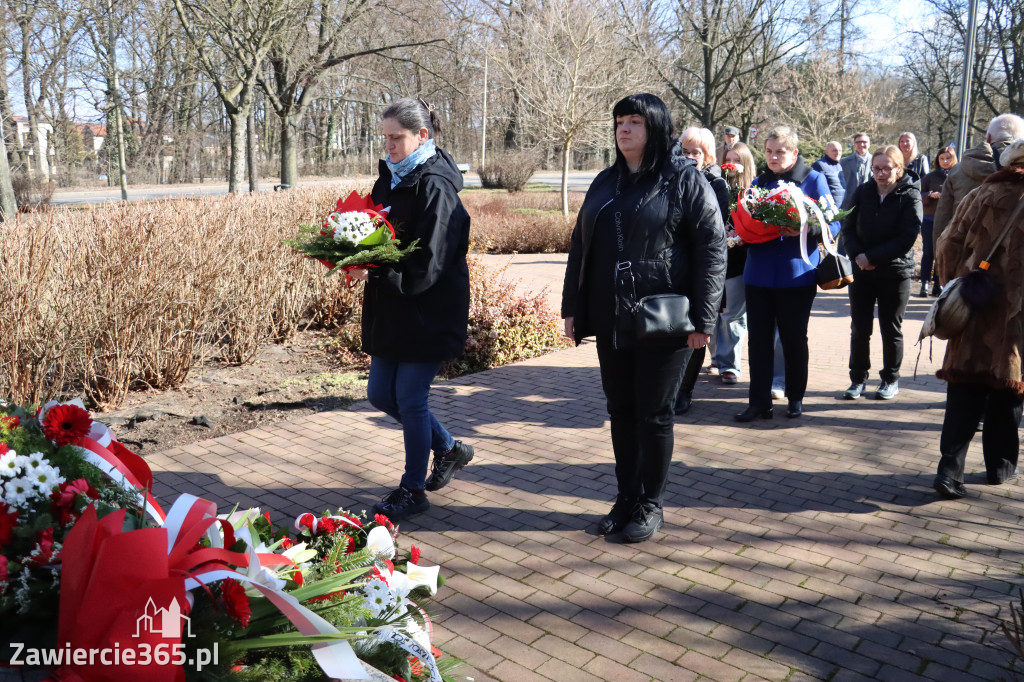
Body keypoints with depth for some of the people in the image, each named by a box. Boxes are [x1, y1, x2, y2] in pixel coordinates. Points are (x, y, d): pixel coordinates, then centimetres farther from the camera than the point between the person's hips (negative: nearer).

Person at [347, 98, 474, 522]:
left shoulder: (435, 188, -16)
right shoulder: (390, 179, 10)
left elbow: (427, 266, -21)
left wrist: (375, 273, -28)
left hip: (428, 315, -9)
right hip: (390, 311, 9)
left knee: (410, 399, 1)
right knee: (381, 394, 14)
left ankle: (413, 490, 22)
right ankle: (448, 449, 35)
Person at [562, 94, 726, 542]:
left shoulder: (685, 180, -4)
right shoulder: (605, 182, 13)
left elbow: (712, 247, -10)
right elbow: (579, 247, 15)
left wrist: (702, 319, -15)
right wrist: (572, 308, 10)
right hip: (611, 323, 5)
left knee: (654, 415, 4)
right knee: (621, 412, 12)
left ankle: (650, 505, 20)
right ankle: (626, 499, 26)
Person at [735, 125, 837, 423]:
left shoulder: (813, 180, 0)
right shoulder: (759, 182, 12)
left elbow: (832, 224, -4)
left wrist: (805, 230, -23)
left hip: (797, 275, -3)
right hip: (759, 273, 3)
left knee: (794, 339, 8)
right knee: (759, 339, 3)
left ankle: (796, 398, 25)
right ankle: (759, 401, 11)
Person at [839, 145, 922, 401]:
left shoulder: (910, 196, -7)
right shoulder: (863, 192, 2)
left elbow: (907, 238, -14)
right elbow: (848, 227, 3)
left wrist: (872, 257, -17)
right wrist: (857, 255, -15)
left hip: (895, 272, -2)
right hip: (861, 271, 3)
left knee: (891, 329, 8)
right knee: (859, 328, 5)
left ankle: (891, 379, 22)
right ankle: (858, 378, 17)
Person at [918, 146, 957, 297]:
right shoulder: (930, 177, 7)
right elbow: (919, 195, 5)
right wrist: (930, 195, -14)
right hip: (930, 219, 0)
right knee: (928, 252, 2)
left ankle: (938, 283, 12)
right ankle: (925, 283, 6)